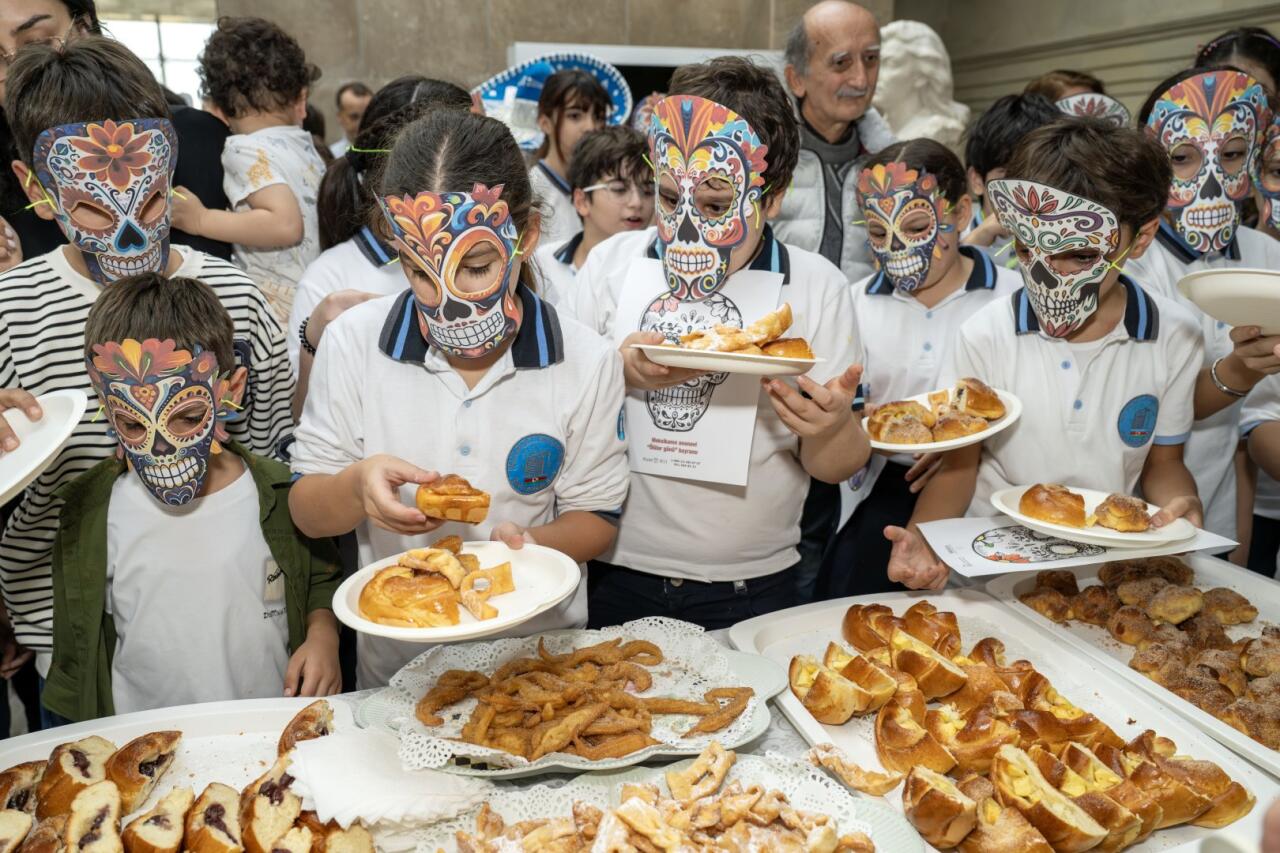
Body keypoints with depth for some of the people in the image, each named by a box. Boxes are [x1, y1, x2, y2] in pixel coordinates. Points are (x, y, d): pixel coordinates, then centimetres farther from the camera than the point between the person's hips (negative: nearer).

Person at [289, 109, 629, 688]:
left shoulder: (587, 362, -8)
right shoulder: (353, 344, -6)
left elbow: (595, 518, -1)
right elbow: (306, 512, 0)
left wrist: (532, 545, -21)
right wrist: (356, 487, -22)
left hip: (538, 660, -2)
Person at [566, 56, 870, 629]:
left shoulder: (816, 287, -5)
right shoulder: (611, 263, -3)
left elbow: (837, 468, -3)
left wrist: (831, 428, -25)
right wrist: (616, 371, -21)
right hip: (616, 576, 1)